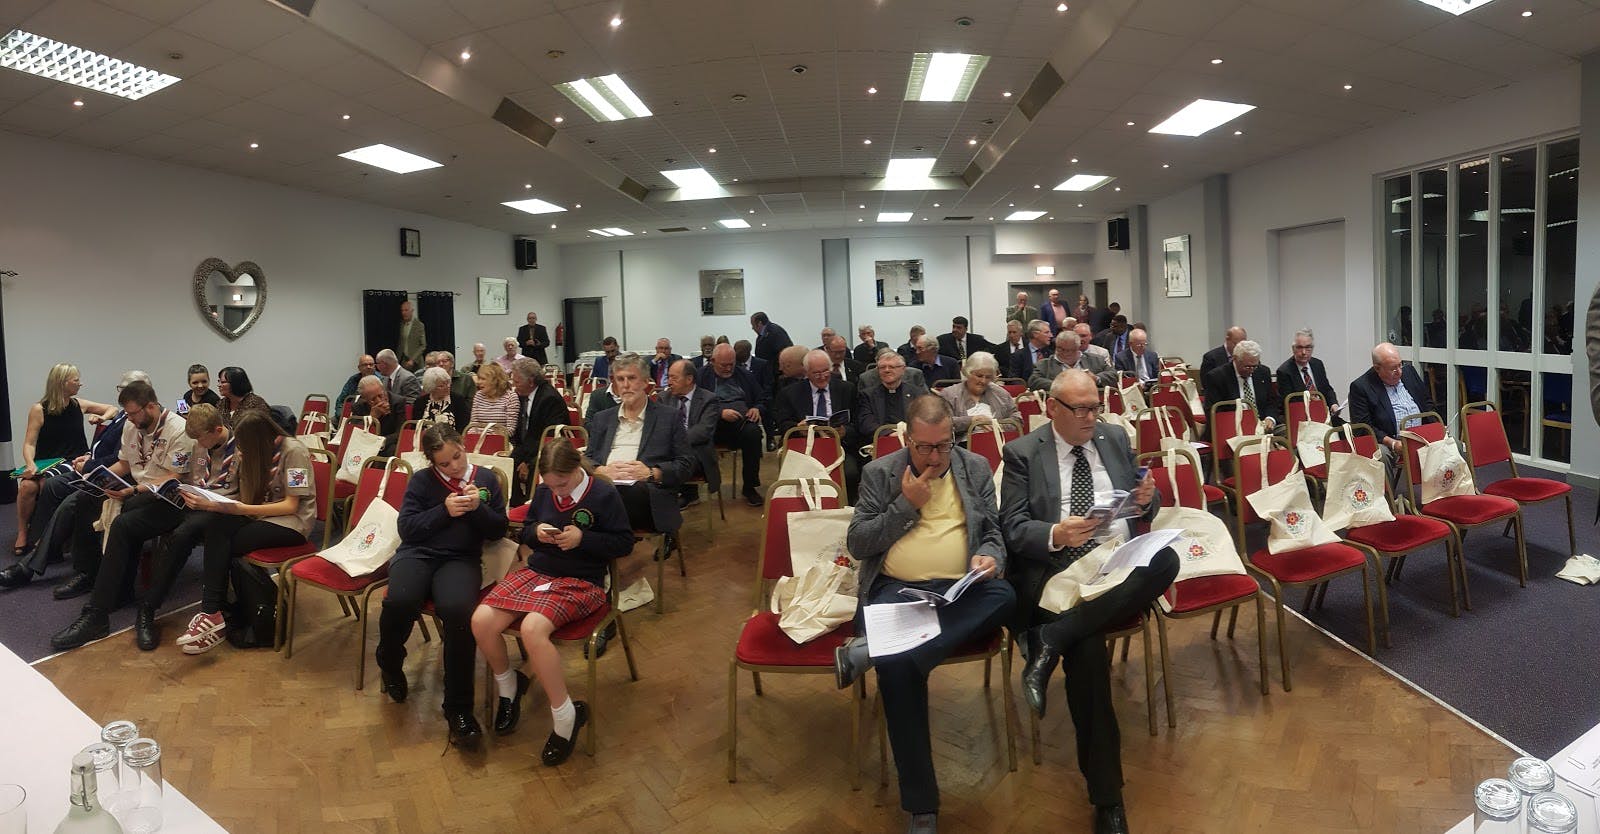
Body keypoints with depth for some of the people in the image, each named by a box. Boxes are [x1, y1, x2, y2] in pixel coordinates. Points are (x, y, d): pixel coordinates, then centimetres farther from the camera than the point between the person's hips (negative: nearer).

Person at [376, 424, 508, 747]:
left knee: (457, 610, -35)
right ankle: (390, 666, 4)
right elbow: (406, 527, 3)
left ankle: (458, 709, -22)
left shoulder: (486, 478, 11)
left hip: (461, 559, 0)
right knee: (399, 602, -34)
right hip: (418, 553, 1)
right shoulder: (421, 481, 10)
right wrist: (444, 511, -10)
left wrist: (478, 508, -9)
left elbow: (499, 529, 10)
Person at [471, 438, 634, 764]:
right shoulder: (543, 492, 6)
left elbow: (624, 542, -6)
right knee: (481, 621, -18)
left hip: (580, 582, -6)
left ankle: (566, 716, -16)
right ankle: (508, 685, 13)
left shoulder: (604, 494, -9)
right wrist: (536, 532, -6)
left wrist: (582, 538, -19)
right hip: (535, 570, 6)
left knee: (532, 629, -33)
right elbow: (526, 531, 19)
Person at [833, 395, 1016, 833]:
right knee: (897, 665, -33)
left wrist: (991, 557, -9)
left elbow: (994, 532, 15)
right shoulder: (879, 473, 9)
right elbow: (857, 543, 3)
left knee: (1004, 596, -33)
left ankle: (870, 651, -35)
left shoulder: (976, 468, 14)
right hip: (897, 590, -2)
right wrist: (907, 504, -5)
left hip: (960, 591, 3)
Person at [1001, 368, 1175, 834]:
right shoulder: (1021, 453, 4)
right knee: (1087, 646, -32)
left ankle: (1051, 639, -28)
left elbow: (1144, 507, 21)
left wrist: (1147, 499, -4)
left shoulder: (1115, 438, 16)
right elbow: (1012, 528, -4)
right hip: (1057, 573, -4)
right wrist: (1056, 534, -24)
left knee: (1166, 561, -31)